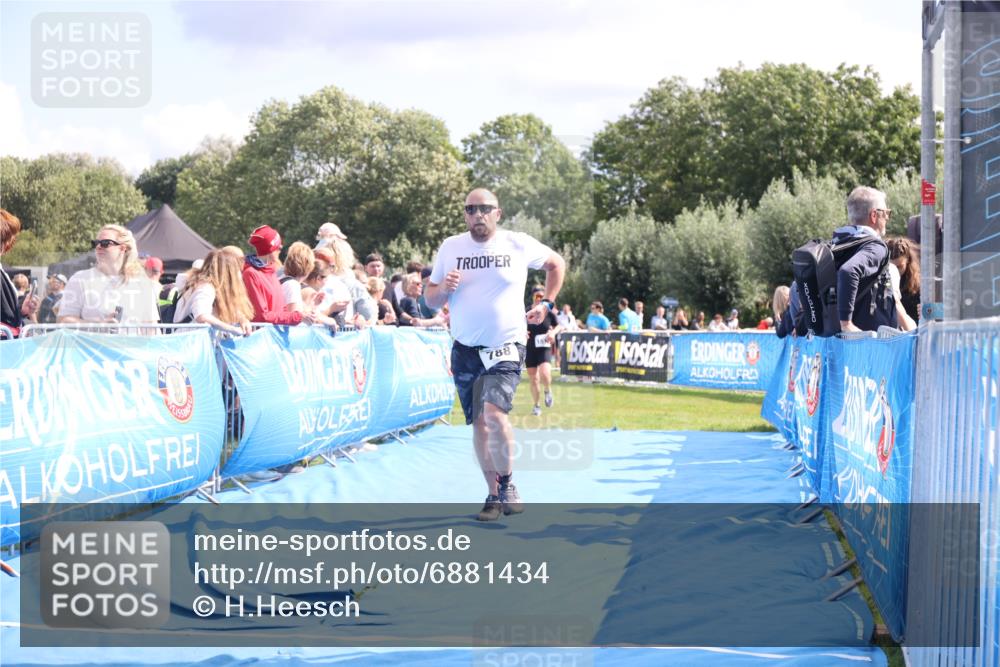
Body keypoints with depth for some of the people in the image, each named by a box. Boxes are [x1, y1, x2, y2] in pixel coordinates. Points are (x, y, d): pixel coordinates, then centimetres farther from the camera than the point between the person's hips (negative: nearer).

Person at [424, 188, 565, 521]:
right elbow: (430, 299, 7)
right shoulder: (450, 247, 2)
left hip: (506, 347, -3)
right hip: (465, 348, 3)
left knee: (494, 413, -22)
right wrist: (444, 288, -15)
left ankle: (507, 485, -5)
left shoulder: (518, 244, -3)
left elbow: (556, 263, 16)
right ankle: (494, 495, 19)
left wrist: (546, 304, 8)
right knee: (479, 423, 7)